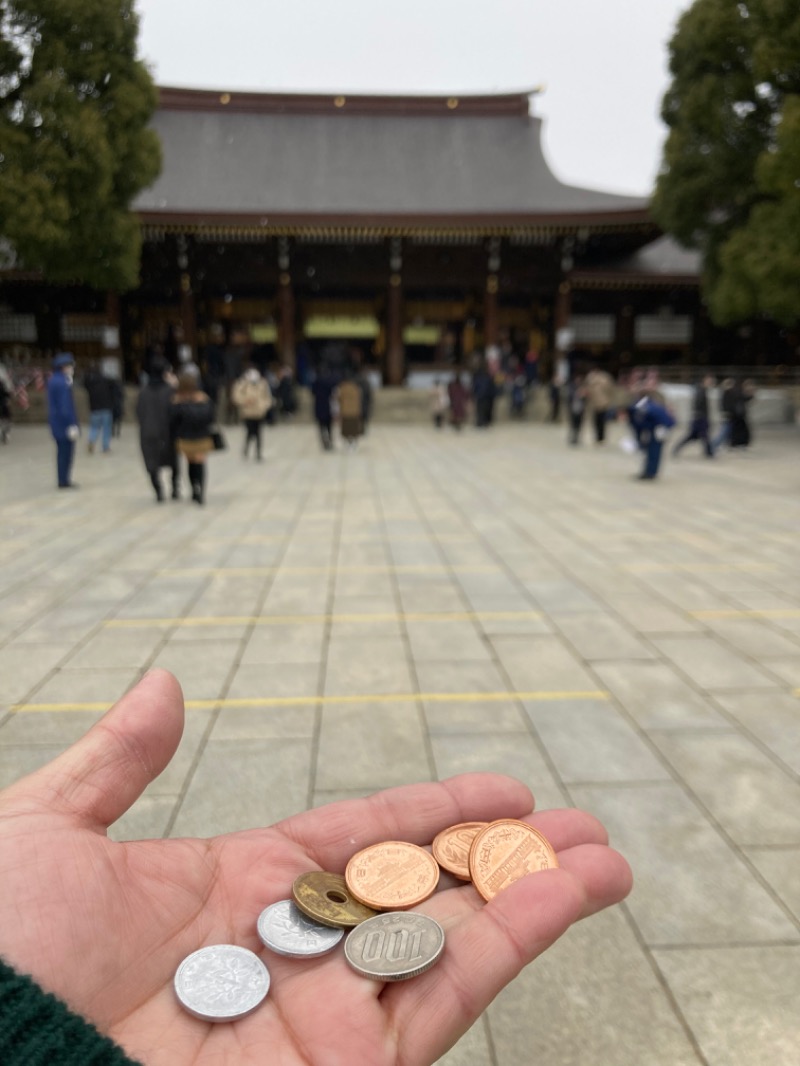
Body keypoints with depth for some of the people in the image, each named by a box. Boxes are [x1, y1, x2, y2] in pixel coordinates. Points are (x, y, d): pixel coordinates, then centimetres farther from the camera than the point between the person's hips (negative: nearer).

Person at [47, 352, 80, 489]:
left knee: (62, 451, 16)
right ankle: (64, 481, 2)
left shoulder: (53, 380, 12)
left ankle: (63, 479, 23)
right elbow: (66, 406, -22)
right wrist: (72, 425, -21)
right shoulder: (63, 383, -19)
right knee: (66, 452, -3)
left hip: (56, 422, 10)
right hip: (64, 423, -10)